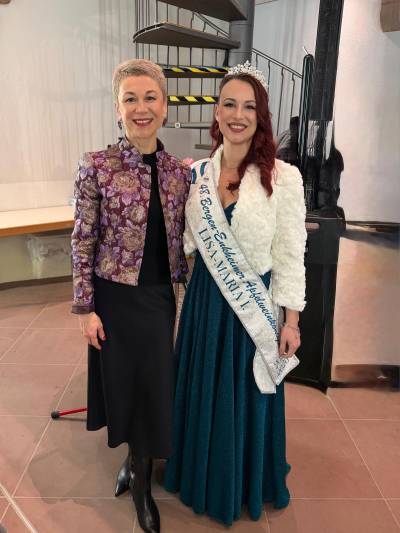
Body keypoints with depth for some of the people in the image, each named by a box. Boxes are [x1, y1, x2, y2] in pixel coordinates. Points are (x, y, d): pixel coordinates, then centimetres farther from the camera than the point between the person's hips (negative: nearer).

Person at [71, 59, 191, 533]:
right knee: (124, 381, 12)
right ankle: (135, 463, 41)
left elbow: (179, 238, 7)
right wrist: (86, 308, -8)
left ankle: (138, 472, 42)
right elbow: (82, 243, -8)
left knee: (153, 384, 15)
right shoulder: (96, 167, -11)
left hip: (159, 295, 4)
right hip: (115, 295, -3)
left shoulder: (178, 171, 0)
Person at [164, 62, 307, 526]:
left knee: (247, 396, 15)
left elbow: (290, 256, -9)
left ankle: (246, 486, 45)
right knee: (203, 392, 19)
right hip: (205, 299, 4)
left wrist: (291, 320, -7)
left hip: (257, 305, -3)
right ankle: (203, 476, 48)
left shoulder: (283, 177, -12)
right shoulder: (197, 173, 0)